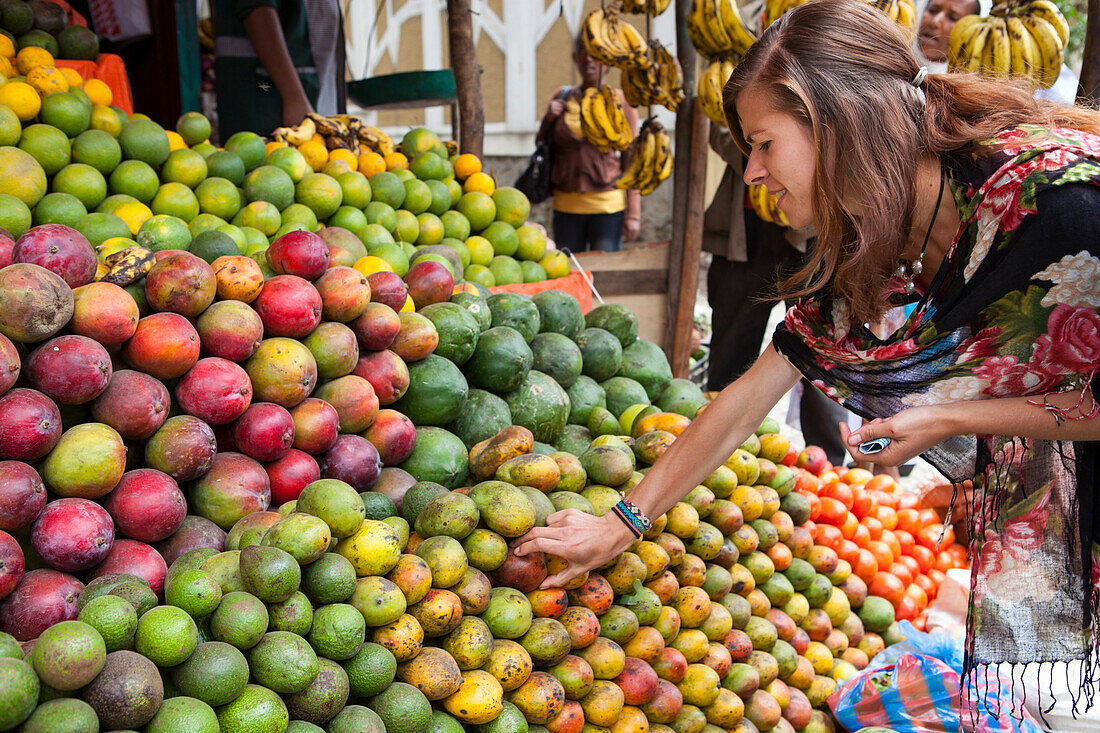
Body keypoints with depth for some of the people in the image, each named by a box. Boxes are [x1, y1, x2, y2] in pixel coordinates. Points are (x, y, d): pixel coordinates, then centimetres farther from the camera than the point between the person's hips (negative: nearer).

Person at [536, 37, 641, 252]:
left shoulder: (621, 101, 0)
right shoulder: (562, 96, 9)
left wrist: (633, 214, -6)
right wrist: (548, 119, -2)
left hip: (608, 204, -3)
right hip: (566, 205, 3)